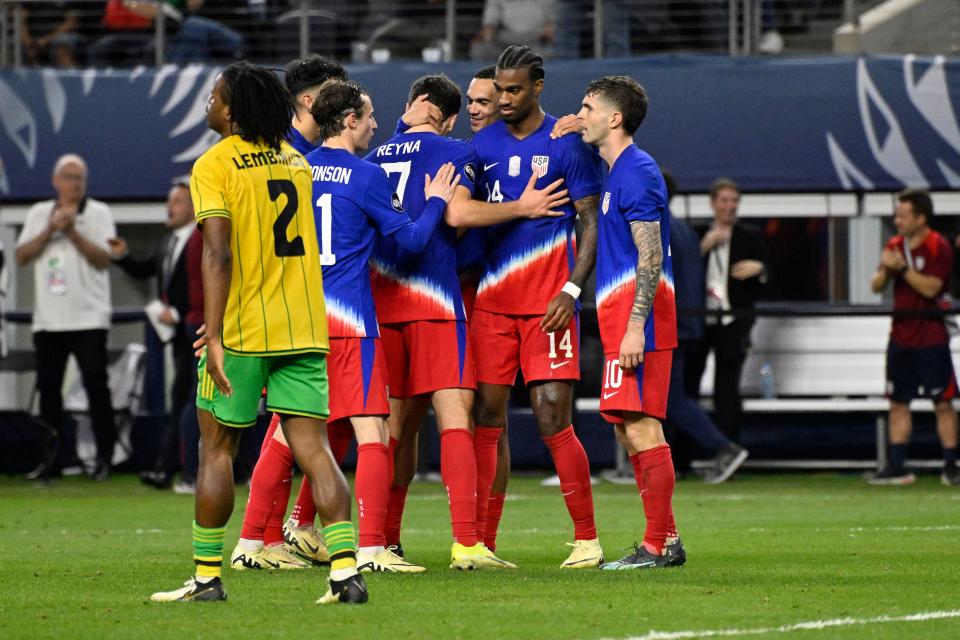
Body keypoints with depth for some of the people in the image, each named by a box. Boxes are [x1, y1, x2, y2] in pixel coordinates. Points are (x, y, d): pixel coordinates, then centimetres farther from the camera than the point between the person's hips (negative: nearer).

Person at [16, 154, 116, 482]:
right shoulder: (39, 214, 12)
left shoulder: (99, 213, 2)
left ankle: (104, 456, -1)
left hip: (89, 317, -3)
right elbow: (22, 256, 2)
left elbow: (104, 258, -9)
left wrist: (72, 231, -15)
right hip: (48, 318, 3)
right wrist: (50, 230, -10)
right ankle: (48, 458, 10)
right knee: (48, 387, 5)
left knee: (96, 386, -5)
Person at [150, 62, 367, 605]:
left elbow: (219, 254, -16)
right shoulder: (296, 161, 12)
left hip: (243, 332, -5)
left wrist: (215, 336, -19)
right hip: (306, 329, 5)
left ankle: (208, 576, 11)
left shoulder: (215, 164, -7)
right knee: (313, 448, 0)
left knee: (217, 448, 8)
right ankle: (346, 570, -13)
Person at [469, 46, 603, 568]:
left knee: (553, 421, -9)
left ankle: (587, 539, 1)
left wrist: (571, 290, -13)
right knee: (488, 417, 2)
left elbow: (592, 224, -2)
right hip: (491, 302, 5)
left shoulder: (567, 145, -2)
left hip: (547, 304, -5)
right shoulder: (483, 145, 12)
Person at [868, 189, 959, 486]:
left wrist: (902, 267, -23)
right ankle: (897, 468, 11)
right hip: (901, 336, 7)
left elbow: (931, 287, -19)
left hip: (931, 339, -6)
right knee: (898, 403, 7)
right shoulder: (895, 245, 10)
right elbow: (876, 286, 10)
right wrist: (885, 270, -11)